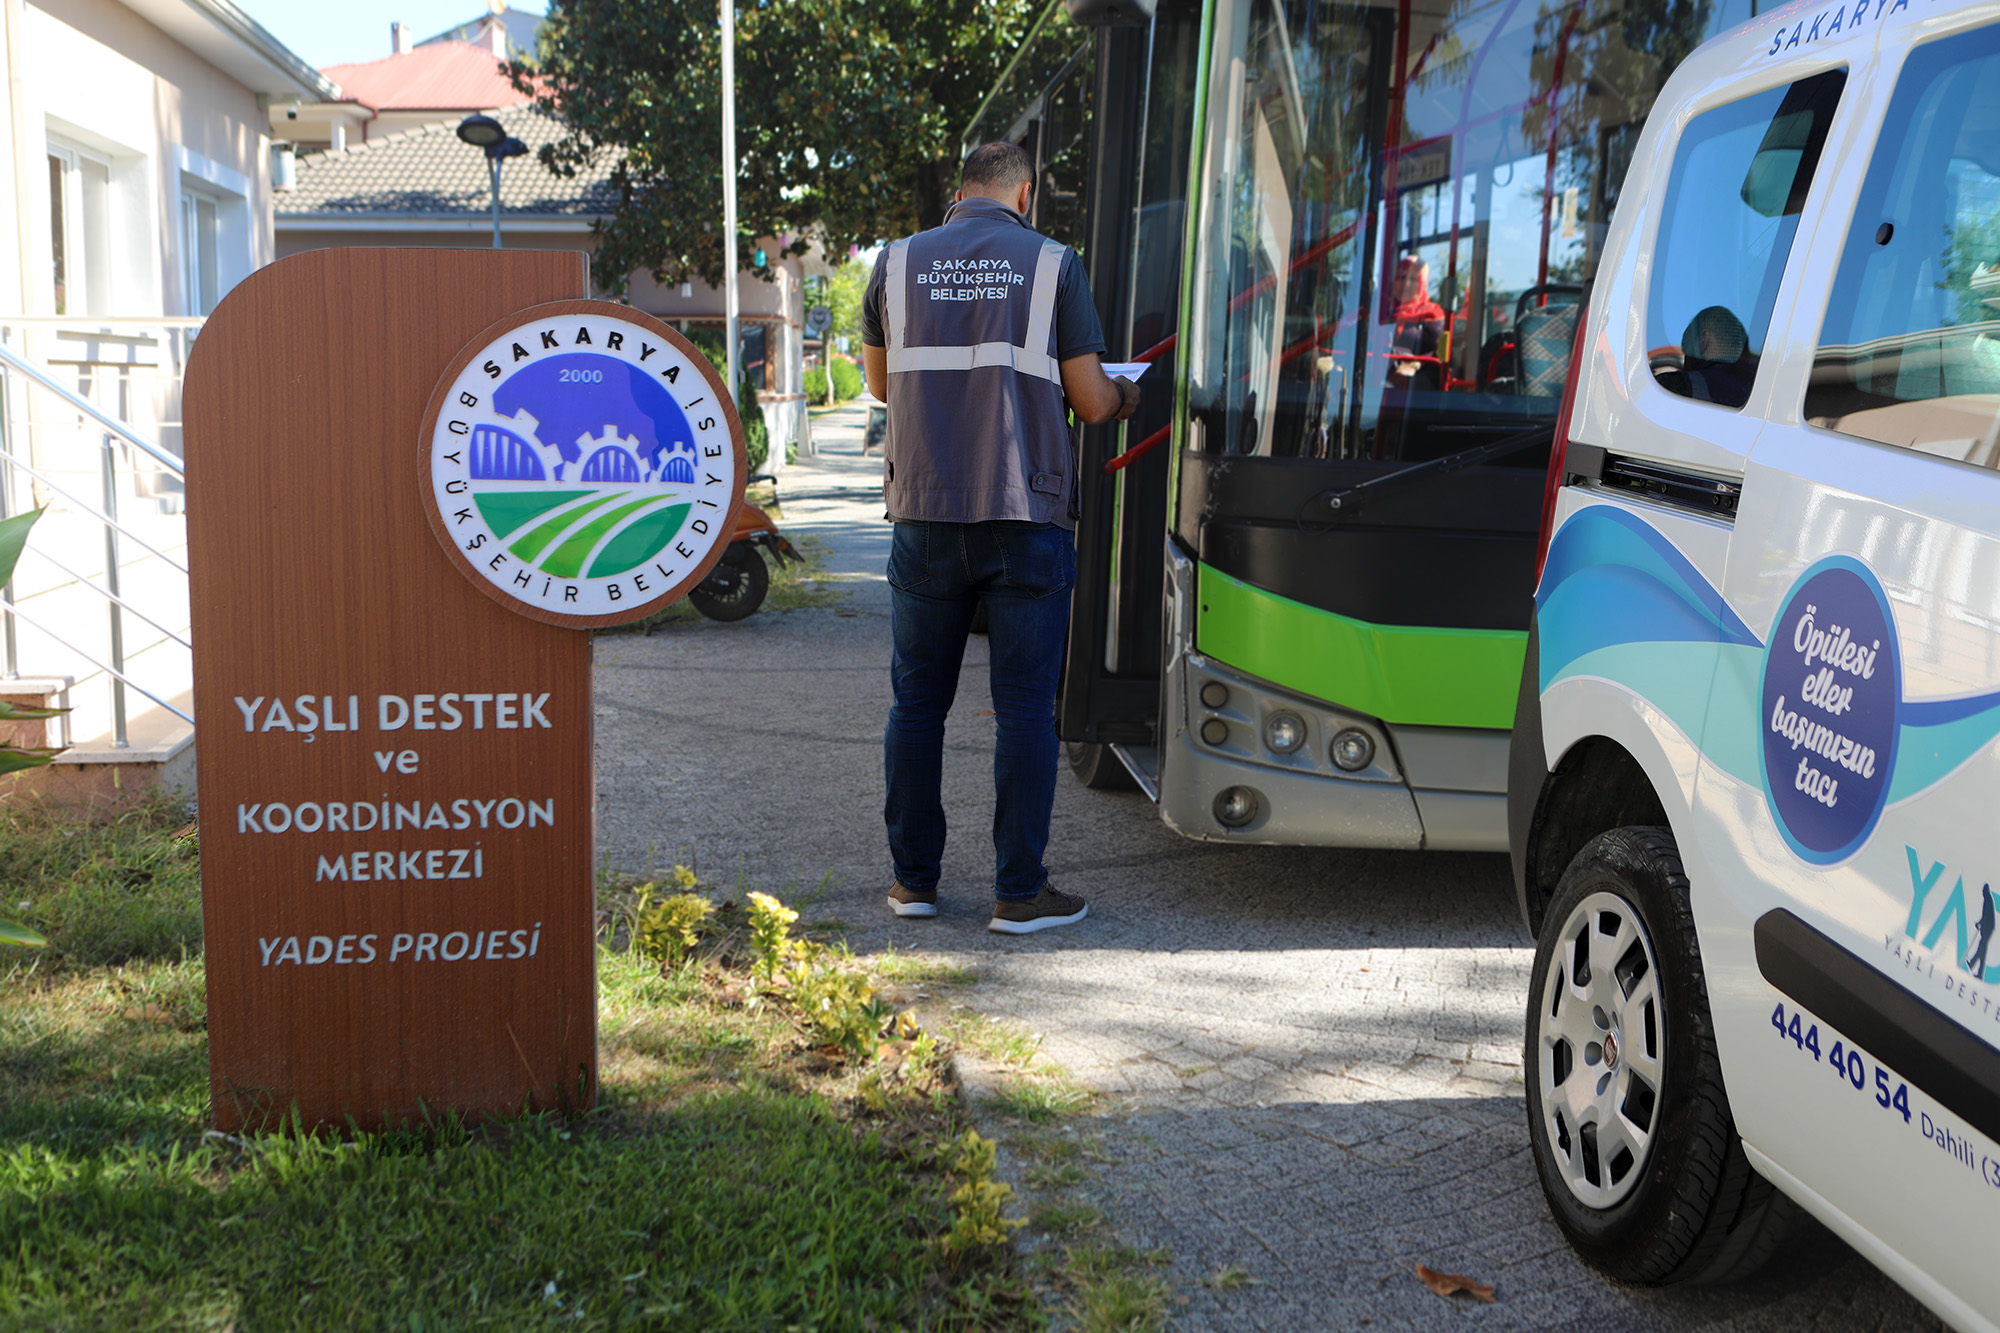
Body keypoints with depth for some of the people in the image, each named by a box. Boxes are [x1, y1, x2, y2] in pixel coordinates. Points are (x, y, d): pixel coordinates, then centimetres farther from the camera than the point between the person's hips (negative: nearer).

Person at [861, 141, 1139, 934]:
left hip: (924, 514, 2)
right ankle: (1020, 893, 6)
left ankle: (914, 879, 18)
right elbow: (1091, 402, 0)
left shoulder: (898, 263, 7)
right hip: (1024, 518, -2)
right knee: (1024, 705, 3)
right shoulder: (1051, 265, 0)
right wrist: (1125, 397, 22)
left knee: (918, 700, 12)